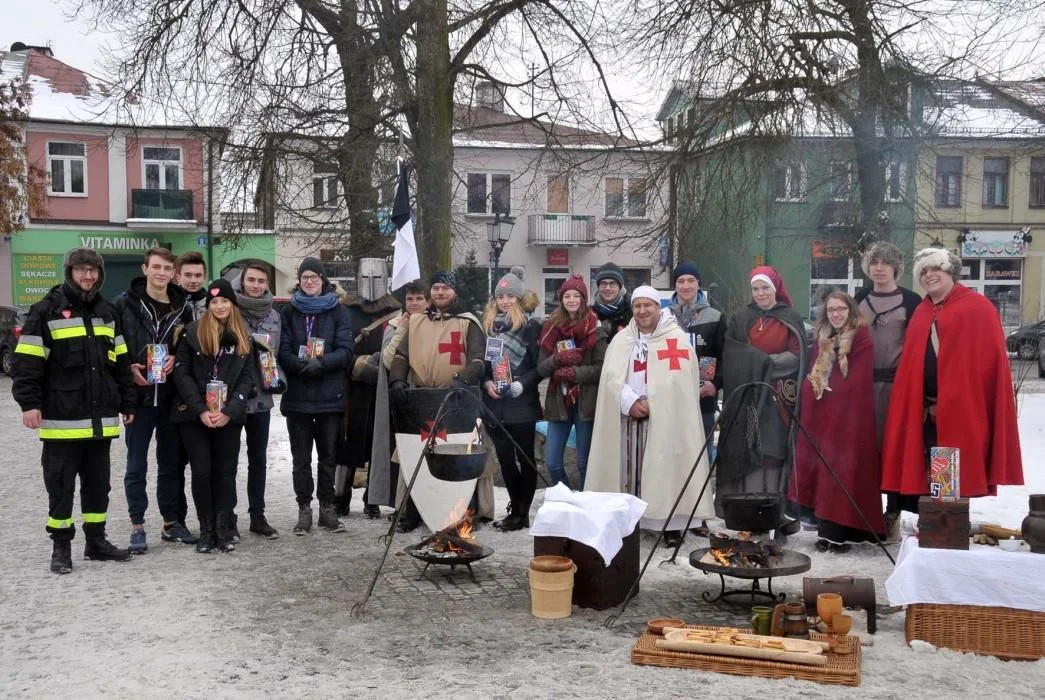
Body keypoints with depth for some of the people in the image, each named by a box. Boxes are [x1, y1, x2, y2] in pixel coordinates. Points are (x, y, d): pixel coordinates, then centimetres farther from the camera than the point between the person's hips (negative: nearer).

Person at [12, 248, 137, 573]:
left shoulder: (107, 313, 13)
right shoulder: (46, 311, -5)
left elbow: (120, 362, 16)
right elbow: (27, 363, -9)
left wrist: (127, 403, 13)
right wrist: (29, 403, -16)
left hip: (101, 419, 5)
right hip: (62, 420, -5)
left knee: (98, 483, 12)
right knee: (60, 485, 3)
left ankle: (96, 541, 22)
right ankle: (61, 547, 14)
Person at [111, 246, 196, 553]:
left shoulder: (183, 307, 5)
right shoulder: (124, 304, -2)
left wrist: (176, 360, -7)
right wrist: (129, 369, -13)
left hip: (172, 396, 3)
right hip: (139, 394, -2)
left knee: (172, 462, 11)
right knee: (137, 464, 4)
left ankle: (172, 521, 22)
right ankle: (137, 526, 13)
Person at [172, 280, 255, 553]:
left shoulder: (243, 337, 9)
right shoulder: (193, 331, 1)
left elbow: (247, 378, 5)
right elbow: (181, 373, -4)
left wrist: (229, 411, -9)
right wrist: (201, 410, -13)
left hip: (230, 416, 2)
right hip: (195, 415, -2)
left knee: (225, 471, 4)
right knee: (202, 471, -1)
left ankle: (222, 529, 12)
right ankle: (206, 530, 9)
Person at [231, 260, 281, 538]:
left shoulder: (273, 316, 9)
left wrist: (277, 379, 0)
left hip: (261, 397, 5)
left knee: (258, 459, 12)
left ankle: (257, 516, 21)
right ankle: (228, 518, 12)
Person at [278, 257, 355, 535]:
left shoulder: (338, 311, 5)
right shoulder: (289, 311, 7)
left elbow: (345, 351, -3)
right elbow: (283, 352, 0)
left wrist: (321, 363, -20)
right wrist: (304, 364, -19)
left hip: (330, 395, 0)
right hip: (297, 395, 1)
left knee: (328, 455, 6)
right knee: (301, 457, 5)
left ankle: (327, 508, 15)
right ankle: (304, 509, 13)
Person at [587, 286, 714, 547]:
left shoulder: (677, 338, -1)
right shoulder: (621, 340, 11)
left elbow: (679, 380, -10)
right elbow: (611, 377, 1)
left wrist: (651, 404, -15)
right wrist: (631, 401, -14)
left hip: (666, 417, -3)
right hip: (629, 416, 3)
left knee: (666, 467, -4)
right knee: (630, 468, 3)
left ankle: (672, 524, 0)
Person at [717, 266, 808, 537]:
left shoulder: (791, 319, 9)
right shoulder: (739, 319, 10)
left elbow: (796, 357, -1)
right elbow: (733, 357, -1)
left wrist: (764, 362, -13)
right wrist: (769, 361, -12)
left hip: (779, 399, 0)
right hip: (748, 398, 0)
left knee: (776, 453, -4)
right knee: (749, 455, -3)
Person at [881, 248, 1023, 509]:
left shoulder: (978, 308, -2)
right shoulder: (920, 314, 16)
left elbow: (992, 361, -8)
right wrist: (921, 405, 6)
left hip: (962, 409, -5)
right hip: (926, 411, 6)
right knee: (930, 476, 8)